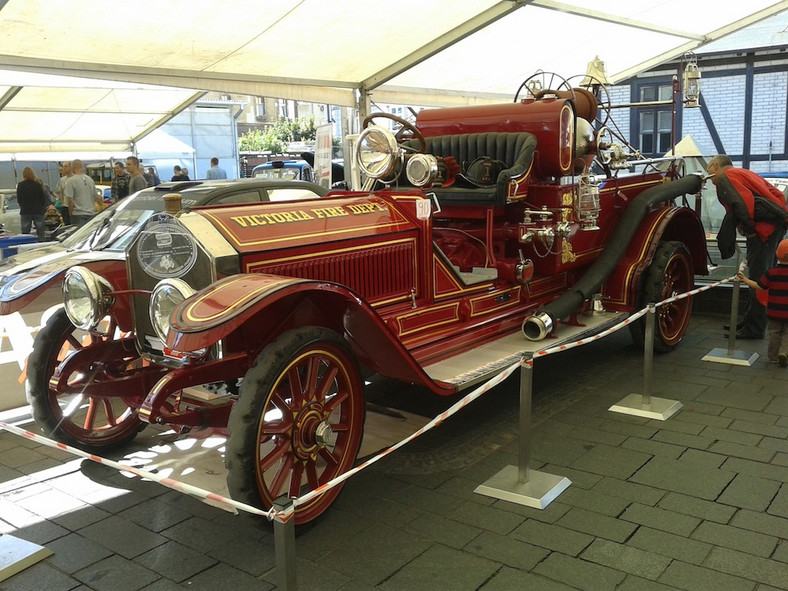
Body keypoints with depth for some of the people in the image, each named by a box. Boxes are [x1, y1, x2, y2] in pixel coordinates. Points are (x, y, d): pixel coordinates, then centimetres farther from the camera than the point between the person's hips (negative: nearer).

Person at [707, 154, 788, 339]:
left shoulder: (725, 177, -3)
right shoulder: (743, 173, 26)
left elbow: (744, 201, -20)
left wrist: (748, 228, -11)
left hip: (764, 227, -10)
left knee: (758, 278, -6)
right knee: (761, 275, 15)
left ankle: (754, 328, -1)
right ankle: (748, 322, 25)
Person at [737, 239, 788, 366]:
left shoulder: (771, 272, -9)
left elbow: (759, 286, -5)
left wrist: (744, 279, 3)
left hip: (774, 312, 1)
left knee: (774, 333, 15)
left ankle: (773, 356, 21)